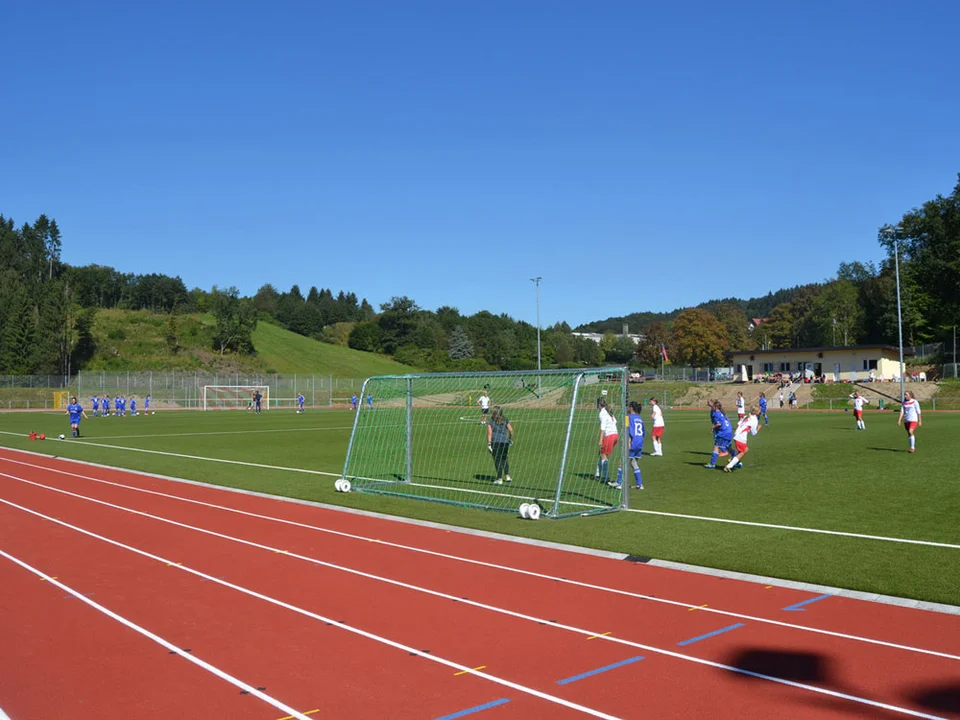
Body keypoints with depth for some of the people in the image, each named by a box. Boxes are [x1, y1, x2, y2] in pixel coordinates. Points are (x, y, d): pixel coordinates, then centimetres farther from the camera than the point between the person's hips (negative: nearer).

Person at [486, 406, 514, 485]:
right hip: (505, 442, 3)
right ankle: (507, 476, 15)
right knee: (505, 460, 18)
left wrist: (489, 444, -7)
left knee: (497, 461, 2)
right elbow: (511, 430, -1)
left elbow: (489, 433, -6)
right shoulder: (505, 420, 7)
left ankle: (500, 479, 1)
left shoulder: (490, 421, 0)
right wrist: (510, 439, 13)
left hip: (495, 442, -3)